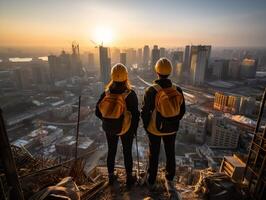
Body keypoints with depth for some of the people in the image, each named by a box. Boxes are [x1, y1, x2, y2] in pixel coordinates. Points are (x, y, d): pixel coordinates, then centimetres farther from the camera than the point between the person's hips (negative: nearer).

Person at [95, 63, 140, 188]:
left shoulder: (106, 93, -12)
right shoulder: (130, 94, -20)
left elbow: (98, 112, -6)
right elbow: (135, 114, -16)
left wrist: (107, 120, 12)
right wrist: (135, 128, 1)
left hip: (109, 129, 3)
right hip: (126, 129, -2)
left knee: (111, 151, 21)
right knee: (127, 152, 17)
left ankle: (111, 176, 40)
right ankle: (129, 178, 34)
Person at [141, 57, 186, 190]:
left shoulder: (151, 91, -22)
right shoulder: (177, 90, -11)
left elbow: (145, 112, -16)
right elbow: (182, 110, -1)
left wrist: (146, 126, 3)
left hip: (154, 129, -3)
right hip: (171, 129, 3)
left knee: (154, 155, 16)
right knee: (170, 153, 22)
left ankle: (151, 181, 34)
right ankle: (170, 179, 43)